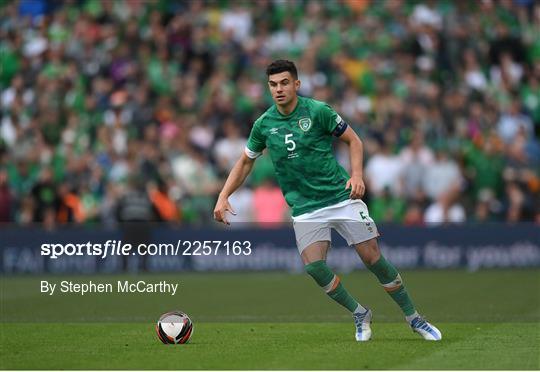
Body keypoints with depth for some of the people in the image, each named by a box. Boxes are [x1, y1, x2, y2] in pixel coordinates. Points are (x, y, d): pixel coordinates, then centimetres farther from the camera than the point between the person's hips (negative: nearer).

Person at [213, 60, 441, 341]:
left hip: (342, 196, -2)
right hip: (305, 208, 2)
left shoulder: (317, 111, -7)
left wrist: (356, 175, -14)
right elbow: (246, 161, 17)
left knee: (373, 258, -5)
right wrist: (223, 197, 7)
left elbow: (353, 140, 2)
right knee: (314, 266, -16)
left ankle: (414, 318, 11)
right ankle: (360, 314, 7)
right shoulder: (264, 124, 3)